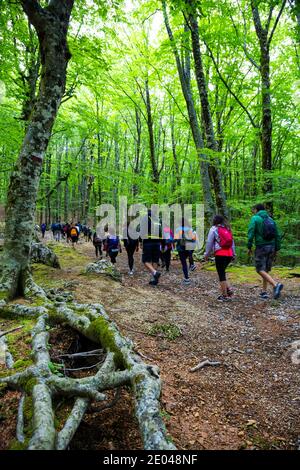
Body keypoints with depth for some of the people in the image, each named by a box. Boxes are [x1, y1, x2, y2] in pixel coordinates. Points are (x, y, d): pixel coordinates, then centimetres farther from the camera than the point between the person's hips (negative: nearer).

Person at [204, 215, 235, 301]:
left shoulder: (214, 229, 0)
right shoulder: (228, 229, 16)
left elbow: (209, 243, -1)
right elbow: (232, 242, 17)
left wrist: (207, 254, 7)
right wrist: (233, 254, 21)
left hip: (220, 254, -6)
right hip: (229, 254, 6)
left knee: (221, 274, 1)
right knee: (222, 272, 20)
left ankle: (224, 295, 5)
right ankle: (229, 290, 9)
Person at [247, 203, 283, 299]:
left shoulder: (255, 218, -4)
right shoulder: (271, 219, 12)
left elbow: (251, 233, -14)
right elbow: (277, 235, 10)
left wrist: (249, 247, -7)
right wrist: (276, 249, 15)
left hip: (261, 247, -6)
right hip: (271, 247, 6)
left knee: (260, 270, -3)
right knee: (266, 270, 14)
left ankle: (276, 285, -23)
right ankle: (264, 292, 15)